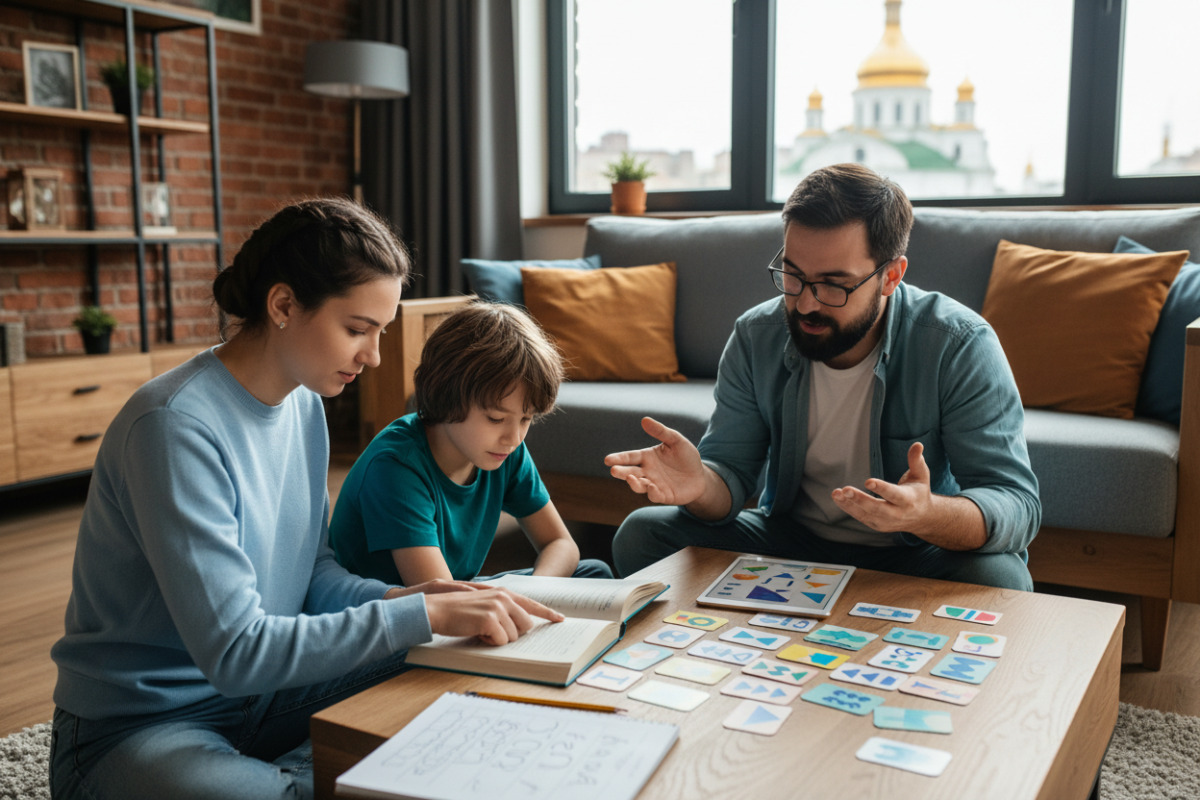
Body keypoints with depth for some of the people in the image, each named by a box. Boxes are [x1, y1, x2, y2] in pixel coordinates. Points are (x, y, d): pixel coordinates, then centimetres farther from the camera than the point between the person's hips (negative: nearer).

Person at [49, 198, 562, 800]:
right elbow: (233, 652, -27)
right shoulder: (175, 426, -24)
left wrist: (395, 598, -11)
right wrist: (422, 614, -27)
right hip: (139, 725, -7)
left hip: (263, 690, 8)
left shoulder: (303, 402, 2)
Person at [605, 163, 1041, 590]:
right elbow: (730, 473, -8)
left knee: (997, 576, -34)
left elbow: (1018, 505, -23)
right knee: (642, 533, -13)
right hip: (789, 539, 3)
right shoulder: (755, 338, -8)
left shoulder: (960, 346, -19)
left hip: (915, 555, -2)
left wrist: (927, 515, -46)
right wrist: (701, 485, -34)